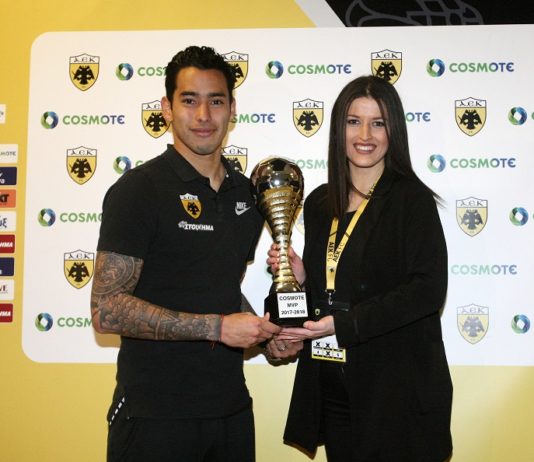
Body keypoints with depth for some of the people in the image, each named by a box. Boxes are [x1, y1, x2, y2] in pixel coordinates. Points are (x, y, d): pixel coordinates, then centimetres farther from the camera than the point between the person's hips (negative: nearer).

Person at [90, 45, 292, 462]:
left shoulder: (247, 193, 9)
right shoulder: (139, 189, -11)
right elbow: (108, 310, -17)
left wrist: (264, 334, 1)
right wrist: (217, 326, -19)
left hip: (232, 408, 6)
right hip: (155, 415, -6)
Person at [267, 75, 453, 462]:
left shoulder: (413, 200, -8)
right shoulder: (319, 204, 9)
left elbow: (428, 290, -16)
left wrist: (343, 323, -20)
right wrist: (300, 277, -4)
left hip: (396, 391, -5)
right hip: (332, 387, 5)